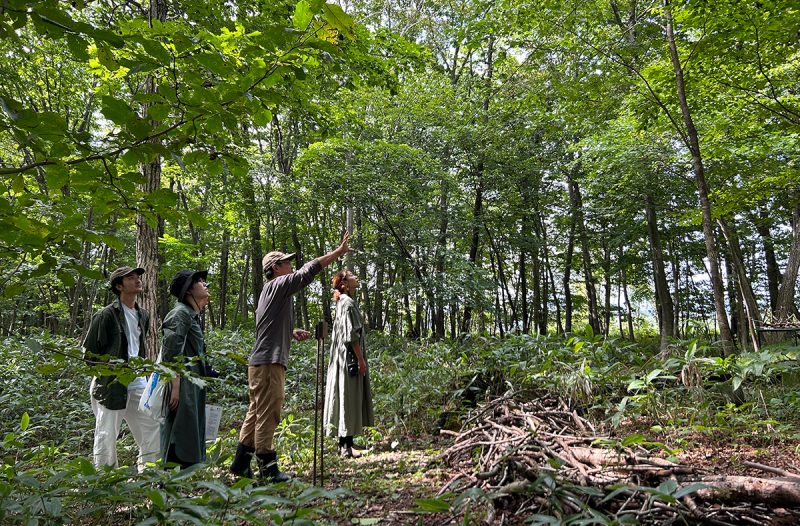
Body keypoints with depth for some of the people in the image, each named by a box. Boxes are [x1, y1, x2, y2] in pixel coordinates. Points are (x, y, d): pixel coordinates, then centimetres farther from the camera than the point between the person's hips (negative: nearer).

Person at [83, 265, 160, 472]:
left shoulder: (142, 316, 13)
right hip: (110, 384, -7)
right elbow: (90, 353, -7)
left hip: (136, 382, 7)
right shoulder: (106, 315, -8)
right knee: (106, 435, 1)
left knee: (152, 425, 6)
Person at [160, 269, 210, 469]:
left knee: (192, 437, 13)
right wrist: (175, 388, -22)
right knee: (180, 438, -8)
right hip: (183, 384, -10)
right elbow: (172, 354, -19)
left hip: (193, 387, 10)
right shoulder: (180, 313, -10)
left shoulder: (193, 315, 19)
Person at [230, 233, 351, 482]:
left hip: (262, 362, 10)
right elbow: (307, 272, -16)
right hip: (268, 362, -10)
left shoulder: (270, 290, 22)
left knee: (256, 414, 14)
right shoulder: (278, 285, -8)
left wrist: (292, 332, 13)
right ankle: (268, 469, 2)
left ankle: (241, 464, 21)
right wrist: (338, 252, -13)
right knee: (267, 416, -5)